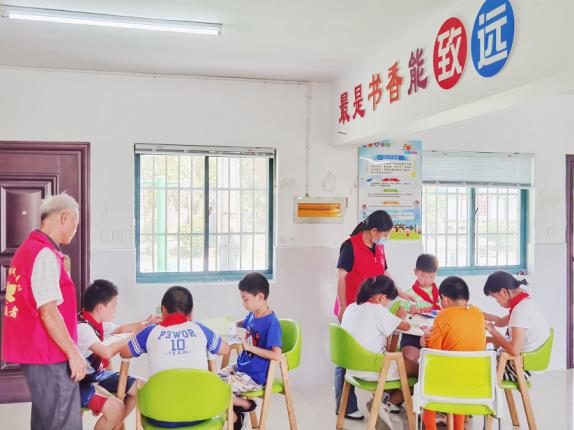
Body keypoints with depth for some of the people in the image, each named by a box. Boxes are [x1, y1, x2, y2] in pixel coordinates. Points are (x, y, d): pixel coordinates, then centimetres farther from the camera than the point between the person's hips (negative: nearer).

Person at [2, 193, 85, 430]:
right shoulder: (45, 255, -17)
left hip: (34, 351, 10)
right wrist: (73, 353, -17)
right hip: (49, 356, -10)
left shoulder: (27, 249, 13)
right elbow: (48, 312, -22)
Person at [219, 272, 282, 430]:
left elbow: (277, 355, -28)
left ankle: (245, 404, 8)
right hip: (239, 367, 9)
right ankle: (236, 415, 18)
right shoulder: (252, 315, 2)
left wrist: (250, 347, -26)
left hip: (254, 377, -9)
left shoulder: (271, 323, -23)